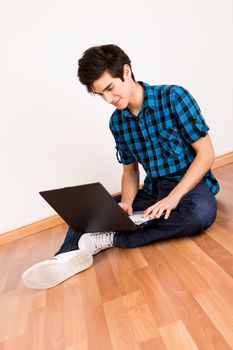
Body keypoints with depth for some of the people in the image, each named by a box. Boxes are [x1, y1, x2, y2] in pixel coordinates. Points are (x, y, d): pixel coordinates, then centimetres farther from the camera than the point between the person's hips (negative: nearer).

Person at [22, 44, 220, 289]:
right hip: (153, 191, 4)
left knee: (201, 210, -38)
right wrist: (126, 202, -12)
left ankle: (111, 238, -27)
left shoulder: (173, 97, -12)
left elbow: (206, 153, -14)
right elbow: (130, 170, 9)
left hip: (190, 186, -3)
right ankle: (71, 255, -34)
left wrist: (173, 198, -23)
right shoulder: (117, 123, 2)